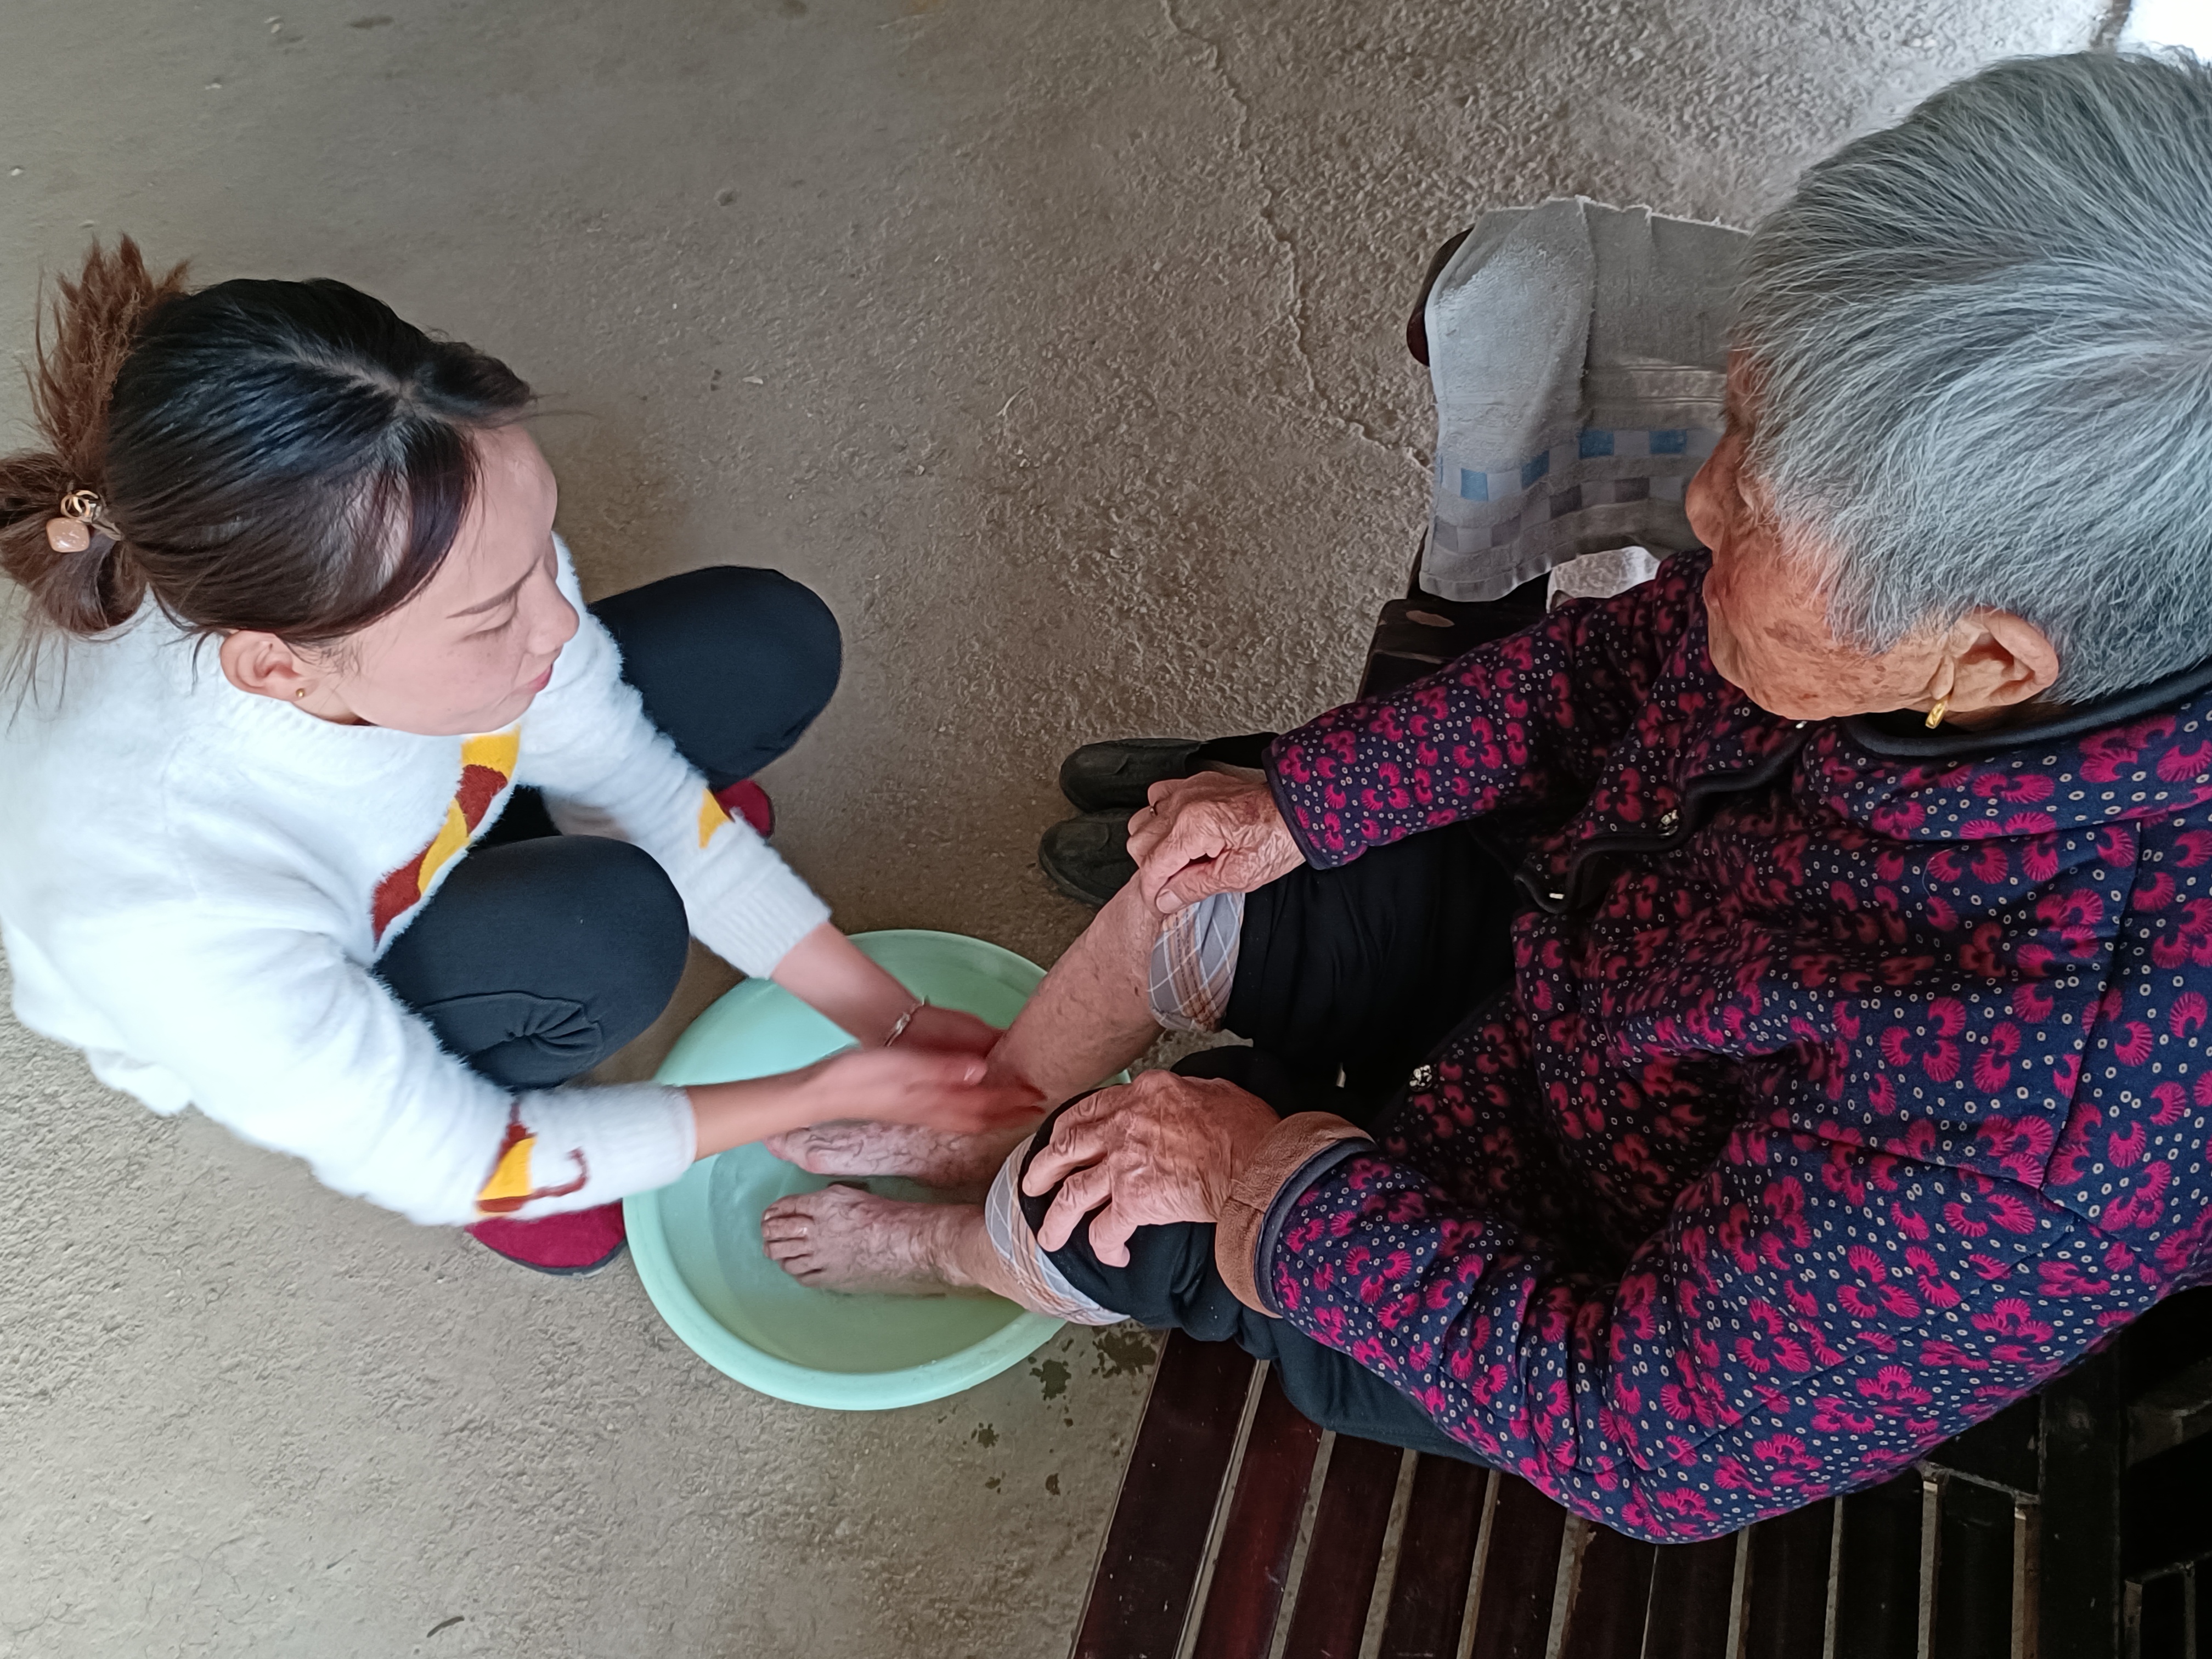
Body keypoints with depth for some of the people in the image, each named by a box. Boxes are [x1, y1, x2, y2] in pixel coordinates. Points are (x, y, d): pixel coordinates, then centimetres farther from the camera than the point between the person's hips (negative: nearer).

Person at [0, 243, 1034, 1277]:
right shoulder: (166, 919, -44)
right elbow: (439, 1168, -27)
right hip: (256, 1045, -4)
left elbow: (628, 783, -17)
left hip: (428, 811, 5)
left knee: (774, 644, -10)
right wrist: (824, 1094, -26)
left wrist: (878, 1009, -18)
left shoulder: (442, 545, -34)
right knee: (604, 931, -34)